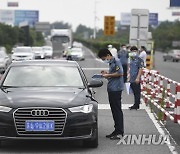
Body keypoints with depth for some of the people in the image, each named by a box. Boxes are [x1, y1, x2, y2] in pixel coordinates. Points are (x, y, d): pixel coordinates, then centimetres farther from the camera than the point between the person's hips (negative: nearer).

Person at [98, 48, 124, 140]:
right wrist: (106, 74, 11)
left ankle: (120, 132, -7)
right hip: (111, 89, 10)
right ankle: (116, 130, 16)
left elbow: (120, 73, -20)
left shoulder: (116, 61, -9)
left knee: (117, 110, -8)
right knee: (114, 110, 11)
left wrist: (108, 75, -13)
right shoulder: (111, 63, 21)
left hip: (116, 89, -10)